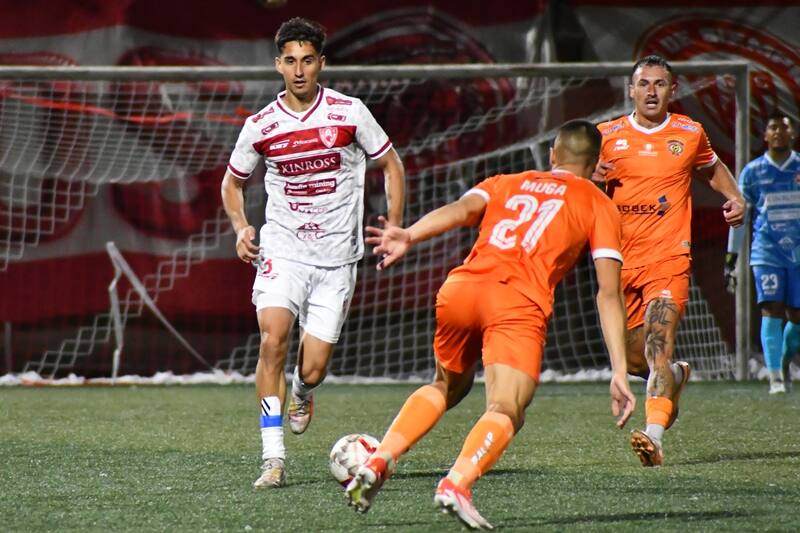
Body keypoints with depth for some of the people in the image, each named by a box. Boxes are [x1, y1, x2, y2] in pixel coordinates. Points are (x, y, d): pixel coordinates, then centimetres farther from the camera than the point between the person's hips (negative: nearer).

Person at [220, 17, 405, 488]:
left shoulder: (349, 113, -4)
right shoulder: (261, 127, -1)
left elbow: (391, 165, 9)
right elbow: (233, 183, 16)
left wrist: (394, 228, -1)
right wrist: (241, 228, -2)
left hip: (337, 258, 0)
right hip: (282, 250, 0)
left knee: (313, 369, -3)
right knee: (273, 339, -23)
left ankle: (302, 393, 38)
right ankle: (274, 460, -19)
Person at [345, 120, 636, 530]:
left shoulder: (507, 183, 30)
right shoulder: (598, 205, 22)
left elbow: (463, 208, 6)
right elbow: (608, 292, 10)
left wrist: (410, 235, -12)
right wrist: (619, 372, 7)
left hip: (459, 288, 4)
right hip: (520, 302, -4)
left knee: (446, 387, 28)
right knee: (506, 412, -11)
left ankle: (379, 461, 13)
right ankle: (456, 484, -39)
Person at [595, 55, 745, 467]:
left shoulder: (689, 133, 7)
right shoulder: (607, 136, 5)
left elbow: (711, 168, 28)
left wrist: (734, 197, 10)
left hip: (668, 258, -2)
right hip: (621, 259, 2)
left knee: (658, 343, -23)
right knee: (632, 359, 8)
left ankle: (654, 436, -33)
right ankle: (676, 376, 43)